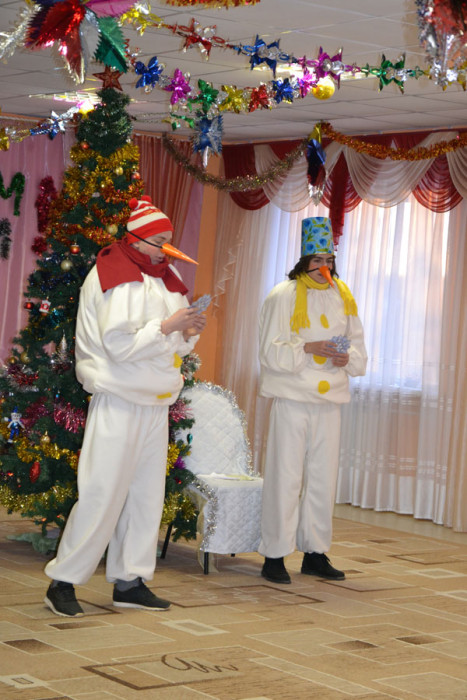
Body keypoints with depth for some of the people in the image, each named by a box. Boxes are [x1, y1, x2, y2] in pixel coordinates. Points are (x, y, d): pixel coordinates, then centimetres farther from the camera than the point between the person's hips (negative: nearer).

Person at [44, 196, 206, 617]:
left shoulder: (163, 279, 16)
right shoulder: (118, 280, -10)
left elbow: (173, 348, 20)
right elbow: (119, 345, -18)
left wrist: (188, 333, -1)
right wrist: (167, 326, -17)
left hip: (155, 404, 8)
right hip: (118, 402, -8)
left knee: (147, 495, 8)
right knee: (103, 494, -9)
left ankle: (129, 581, 16)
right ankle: (63, 582, -1)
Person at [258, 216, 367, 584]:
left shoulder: (342, 297, 11)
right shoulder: (283, 296, -4)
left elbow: (359, 348, 14)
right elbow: (271, 352, -8)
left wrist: (347, 357, -8)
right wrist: (308, 348, -21)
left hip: (330, 398, 5)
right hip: (292, 397, -5)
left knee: (323, 476, 8)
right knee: (286, 475, -4)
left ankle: (315, 553, 18)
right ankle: (274, 556, 3)